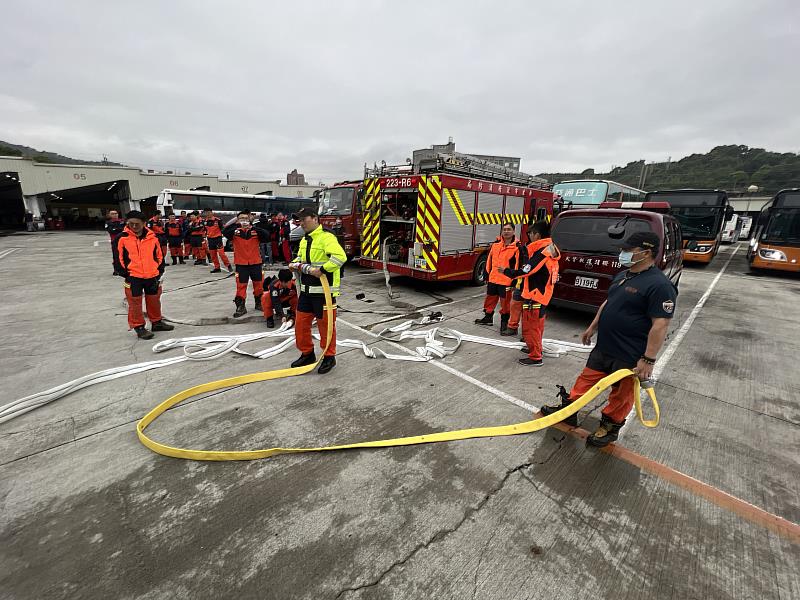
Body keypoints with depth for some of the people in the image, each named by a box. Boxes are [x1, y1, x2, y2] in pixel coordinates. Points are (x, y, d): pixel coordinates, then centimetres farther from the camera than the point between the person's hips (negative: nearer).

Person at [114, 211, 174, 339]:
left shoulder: (152, 237, 3)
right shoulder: (122, 238, -4)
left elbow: (159, 255, 9)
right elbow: (119, 258, -1)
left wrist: (159, 271, 4)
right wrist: (125, 274, -5)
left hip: (152, 276, 2)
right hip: (133, 277, -2)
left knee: (154, 301, 13)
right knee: (135, 303, 2)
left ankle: (156, 323, 29)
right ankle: (139, 327, 13)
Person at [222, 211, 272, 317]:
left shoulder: (256, 231, 1)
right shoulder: (235, 231, 1)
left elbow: (267, 237, -13)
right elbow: (225, 232, -17)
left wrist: (254, 228, -21)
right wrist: (236, 224, -20)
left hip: (255, 262, 1)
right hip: (241, 263, -1)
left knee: (258, 283, 11)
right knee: (241, 285, 3)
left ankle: (259, 303, 27)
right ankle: (240, 306, 11)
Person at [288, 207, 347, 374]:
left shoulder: (326, 237, -14)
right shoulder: (304, 240, 15)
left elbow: (340, 257, -28)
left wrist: (322, 270, -26)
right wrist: (295, 264, 10)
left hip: (323, 290, -8)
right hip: (306, 290, 9)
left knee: (325, 324, 3)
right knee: (301, 322, 12)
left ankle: (329, 357, 20)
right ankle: (307, 354, 30)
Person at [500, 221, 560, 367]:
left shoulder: (541, 252, -21)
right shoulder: (550, 249, 10)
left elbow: (526, 271, -22)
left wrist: (507, 271, -10)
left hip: (534, 296, -10)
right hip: (542, 294, 10)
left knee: (530, 327, -2)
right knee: (537, 324, 24)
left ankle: (535, 358, 5)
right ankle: (535, 348, 40)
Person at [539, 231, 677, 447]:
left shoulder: (659, 285, -19)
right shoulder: (623, 276, 8)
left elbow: (660, 325, -22)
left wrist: (648, 359, -23)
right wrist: (592, 328, 20)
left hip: (629, 356, -8)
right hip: (603, 347, 8)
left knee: (622, 394, 12)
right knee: (587, 379, 17)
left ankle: (610, 427, 30)